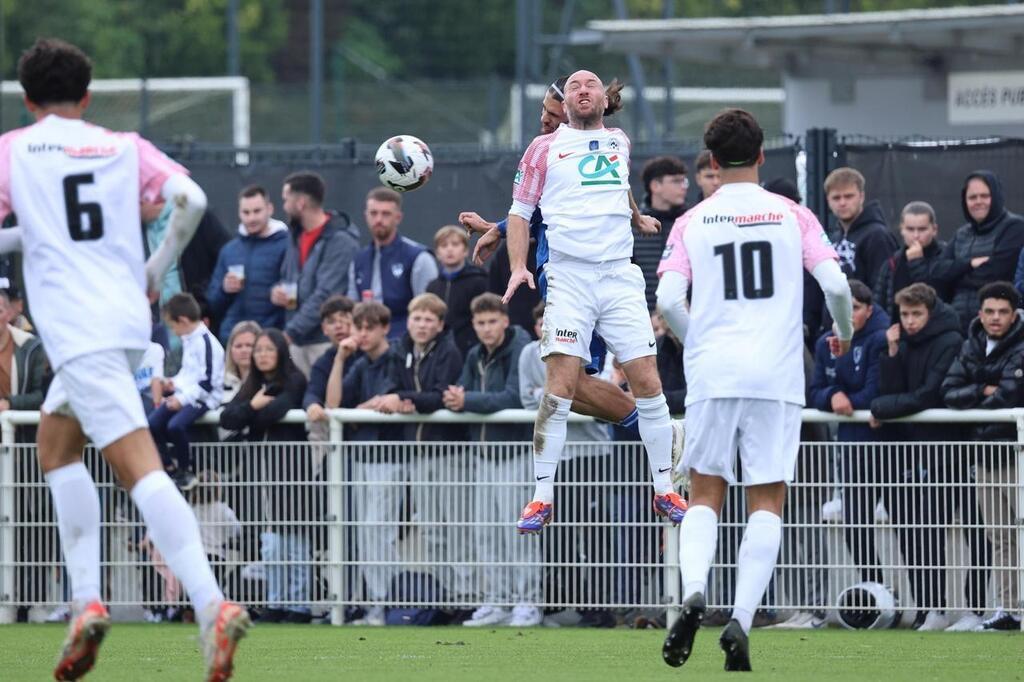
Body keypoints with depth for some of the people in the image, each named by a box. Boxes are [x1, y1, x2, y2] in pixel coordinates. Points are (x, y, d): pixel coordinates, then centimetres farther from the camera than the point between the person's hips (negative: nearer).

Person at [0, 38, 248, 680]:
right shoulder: (123, 146, 13)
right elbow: (191, 199, -1)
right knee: (55, 446, 22)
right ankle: (86, 603, 11)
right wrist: (159, 266, 14)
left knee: (140, 466, -16)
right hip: (130, 322, 6)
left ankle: (213, 607, -30)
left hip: (78, 331, -6)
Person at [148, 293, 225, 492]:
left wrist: (182, 399, -22)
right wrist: (175, 383, 10)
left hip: (203, 397, -9)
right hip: (184, 394, 9)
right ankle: (170, 467, 1)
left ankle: (186, 472, -11)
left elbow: (207, 382, -20)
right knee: (153, 422, -8)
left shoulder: (205, 342, -16)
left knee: (175, 425, -30)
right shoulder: (188, 340, 13)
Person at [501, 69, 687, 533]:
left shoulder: (619, 142, 16)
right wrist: (518, 265, -4)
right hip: (569, 277, -3)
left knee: (647, 381, -3)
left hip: (621, 276, 3)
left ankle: (665, 491, 8)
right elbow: (520, 211, 8)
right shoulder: (545, 147, 6)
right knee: (560, 386, -13)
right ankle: (542, 498, -8)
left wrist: (637, 217, 27)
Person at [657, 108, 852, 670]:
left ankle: (693, 593, -17)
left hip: (711, 372, 1)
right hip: (777, 376, -1)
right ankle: (741, 621, -10)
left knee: (704, 498, 9)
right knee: (767, 503, 4)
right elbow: (835, 285, -4)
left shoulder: (692, 222, 6)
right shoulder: (793, 216, 5)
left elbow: (667, 301, -4)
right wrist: (844, 332, 17)